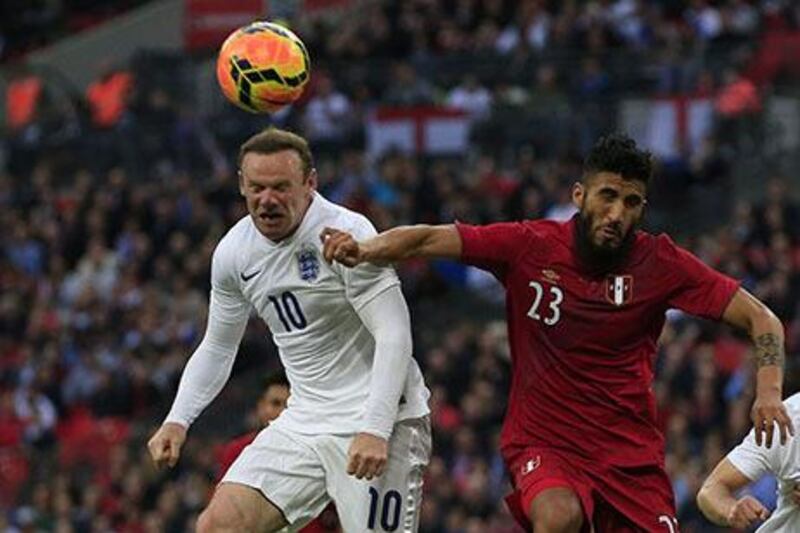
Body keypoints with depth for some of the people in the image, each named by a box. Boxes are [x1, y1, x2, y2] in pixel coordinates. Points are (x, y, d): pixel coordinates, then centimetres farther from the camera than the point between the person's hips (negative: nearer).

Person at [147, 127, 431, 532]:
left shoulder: (347, 234, -16)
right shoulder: (234, 251, 4)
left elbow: (394, 337, -20)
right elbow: (217, 347, 18)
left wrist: (374, 430, -31)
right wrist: (177, 421, 6)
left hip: (379, 422, -6)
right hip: (304, 420, 6)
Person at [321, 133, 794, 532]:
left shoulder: (659, 262, -4)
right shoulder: (530, 246, -5)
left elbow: (761, 319, -3)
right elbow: (429, 240, -4)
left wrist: (769, 393, -19)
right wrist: (364, 249, -23)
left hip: (631, 452, 2)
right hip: (543, 443, -2)